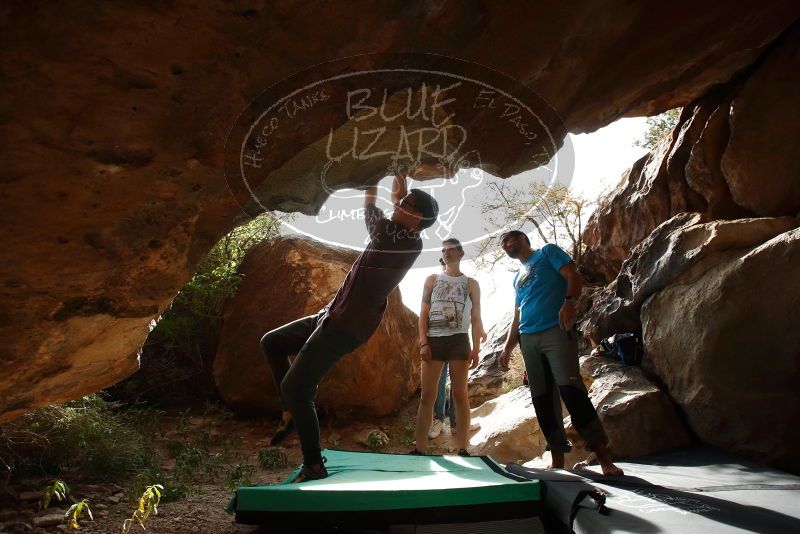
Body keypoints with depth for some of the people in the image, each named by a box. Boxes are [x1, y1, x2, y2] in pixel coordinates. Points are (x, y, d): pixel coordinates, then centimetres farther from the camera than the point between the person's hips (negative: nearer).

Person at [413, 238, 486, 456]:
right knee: (427, 395, -2)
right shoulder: (432, 280, 15)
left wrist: (476, 349, -4)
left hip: (459, 341, -1)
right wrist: (423, 343, -4)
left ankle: (462, 449, -2)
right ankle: (419, 448, -1)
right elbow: (423, 314, 9)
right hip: (434, 340, 1)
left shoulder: (471, 284, 13)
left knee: (460, 395, -3)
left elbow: (476, 318, 8)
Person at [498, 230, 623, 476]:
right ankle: (557, 462, 5)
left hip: (556, 331, -7)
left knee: (571, 389, -19)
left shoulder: (547, 252, 11)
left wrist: (568, 302, -22)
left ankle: (604, 459, -16)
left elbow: (573, 276, -4)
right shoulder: (518, 278, 28)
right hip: (528, 339, 7)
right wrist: (507, 348, 18)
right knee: (542, 399, 1)